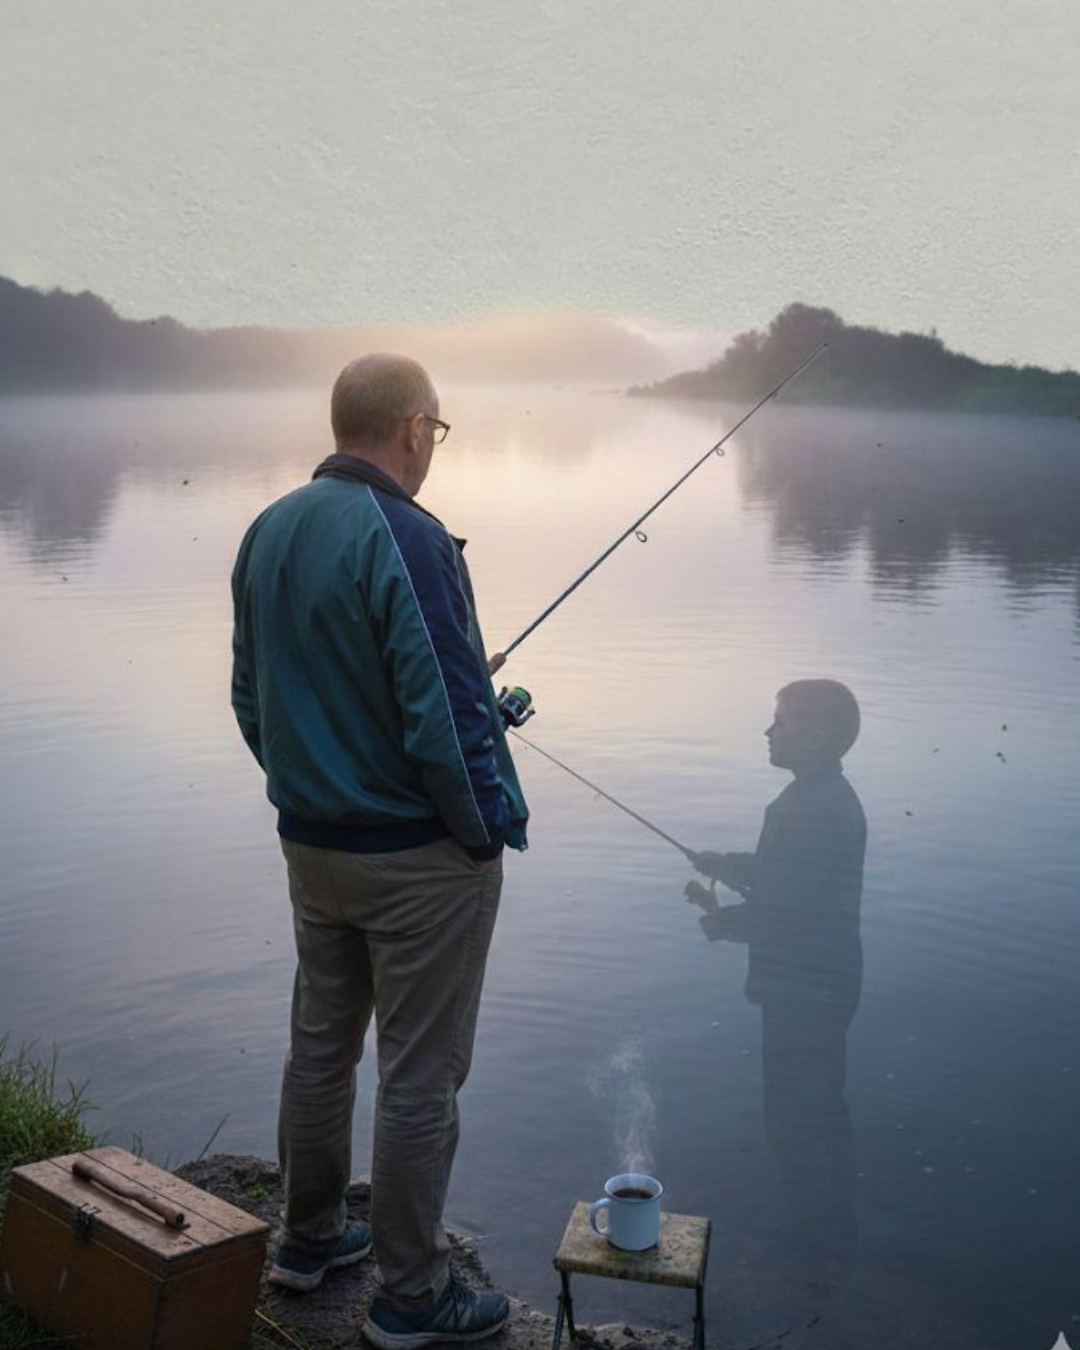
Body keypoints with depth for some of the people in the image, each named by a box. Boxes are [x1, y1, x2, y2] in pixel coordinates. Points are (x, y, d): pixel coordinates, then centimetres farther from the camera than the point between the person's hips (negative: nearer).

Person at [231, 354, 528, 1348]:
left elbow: (251, 695, 11)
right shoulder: (407, 540, -22)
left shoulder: (269, 532, 4)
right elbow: (444, 717, -23)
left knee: (321, 1041, 21)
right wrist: (490, 826, -9)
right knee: (421, 1074, 5)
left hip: (310, 843, 8)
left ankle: (311, 1238, 39)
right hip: (422, 856, -8)